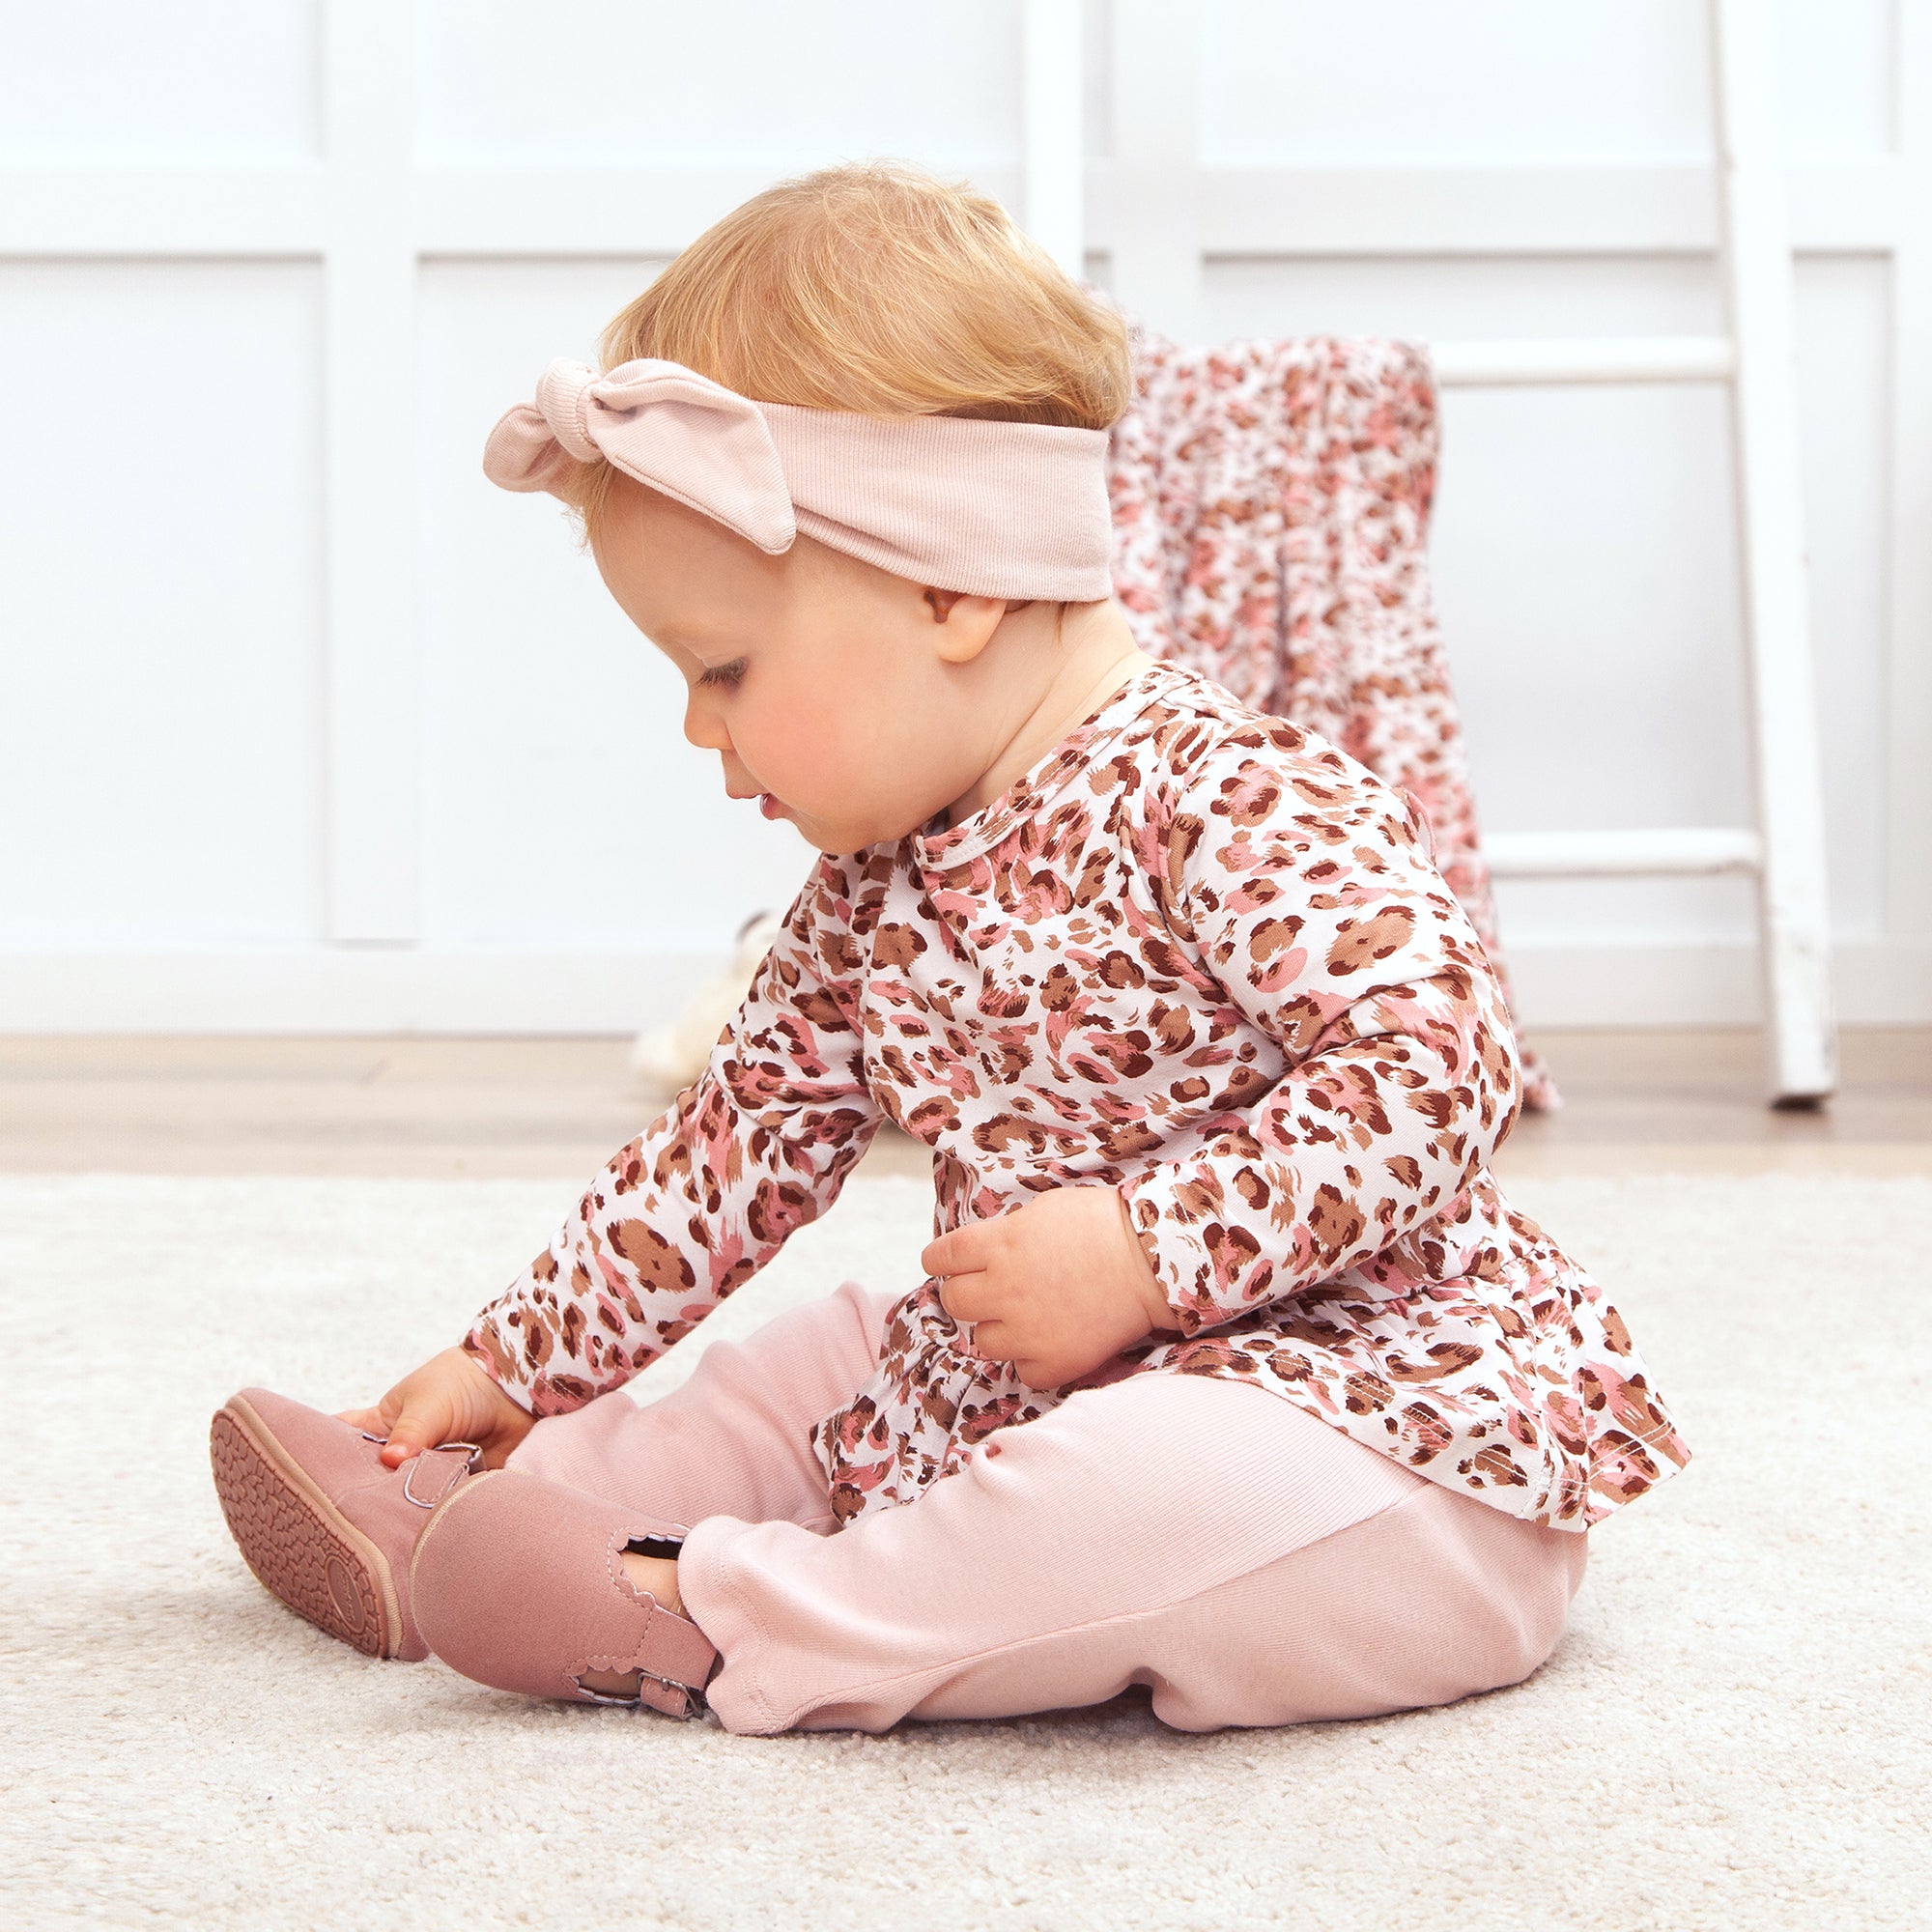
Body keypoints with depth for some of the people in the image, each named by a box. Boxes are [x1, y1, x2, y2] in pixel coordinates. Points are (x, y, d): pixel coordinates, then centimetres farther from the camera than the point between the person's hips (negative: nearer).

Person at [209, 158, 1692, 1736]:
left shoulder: (1233, 807, -20)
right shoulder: (876, 892, 9)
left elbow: (1434, 1066, -29)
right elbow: (743, 1141, 19)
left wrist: (1145, 1248, -31)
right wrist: (515, 1366, 20)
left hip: (1385, 1431, -10)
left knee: (1161, 1494, -38)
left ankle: (710, 1631, -25)